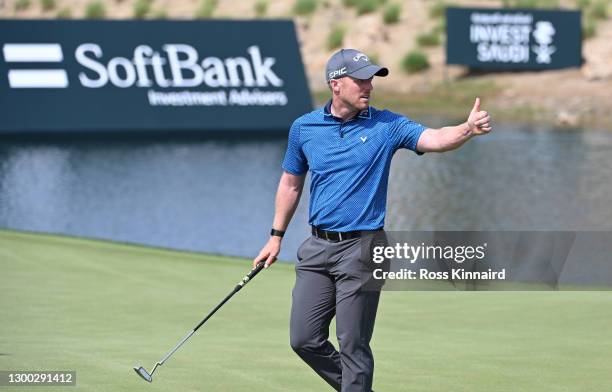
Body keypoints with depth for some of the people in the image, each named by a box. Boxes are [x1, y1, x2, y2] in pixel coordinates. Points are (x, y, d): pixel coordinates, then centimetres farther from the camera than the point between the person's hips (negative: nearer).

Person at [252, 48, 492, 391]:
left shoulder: (386, 125, -3)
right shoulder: (304, 128, 5)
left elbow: (434, 139, -19)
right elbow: (291, 183, 17)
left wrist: (469, 129, -39)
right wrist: (276, 236, 16)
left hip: (362, 248, -3)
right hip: (318, 247, 4)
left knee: (353, 346, -4)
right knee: (305, 339, 3)